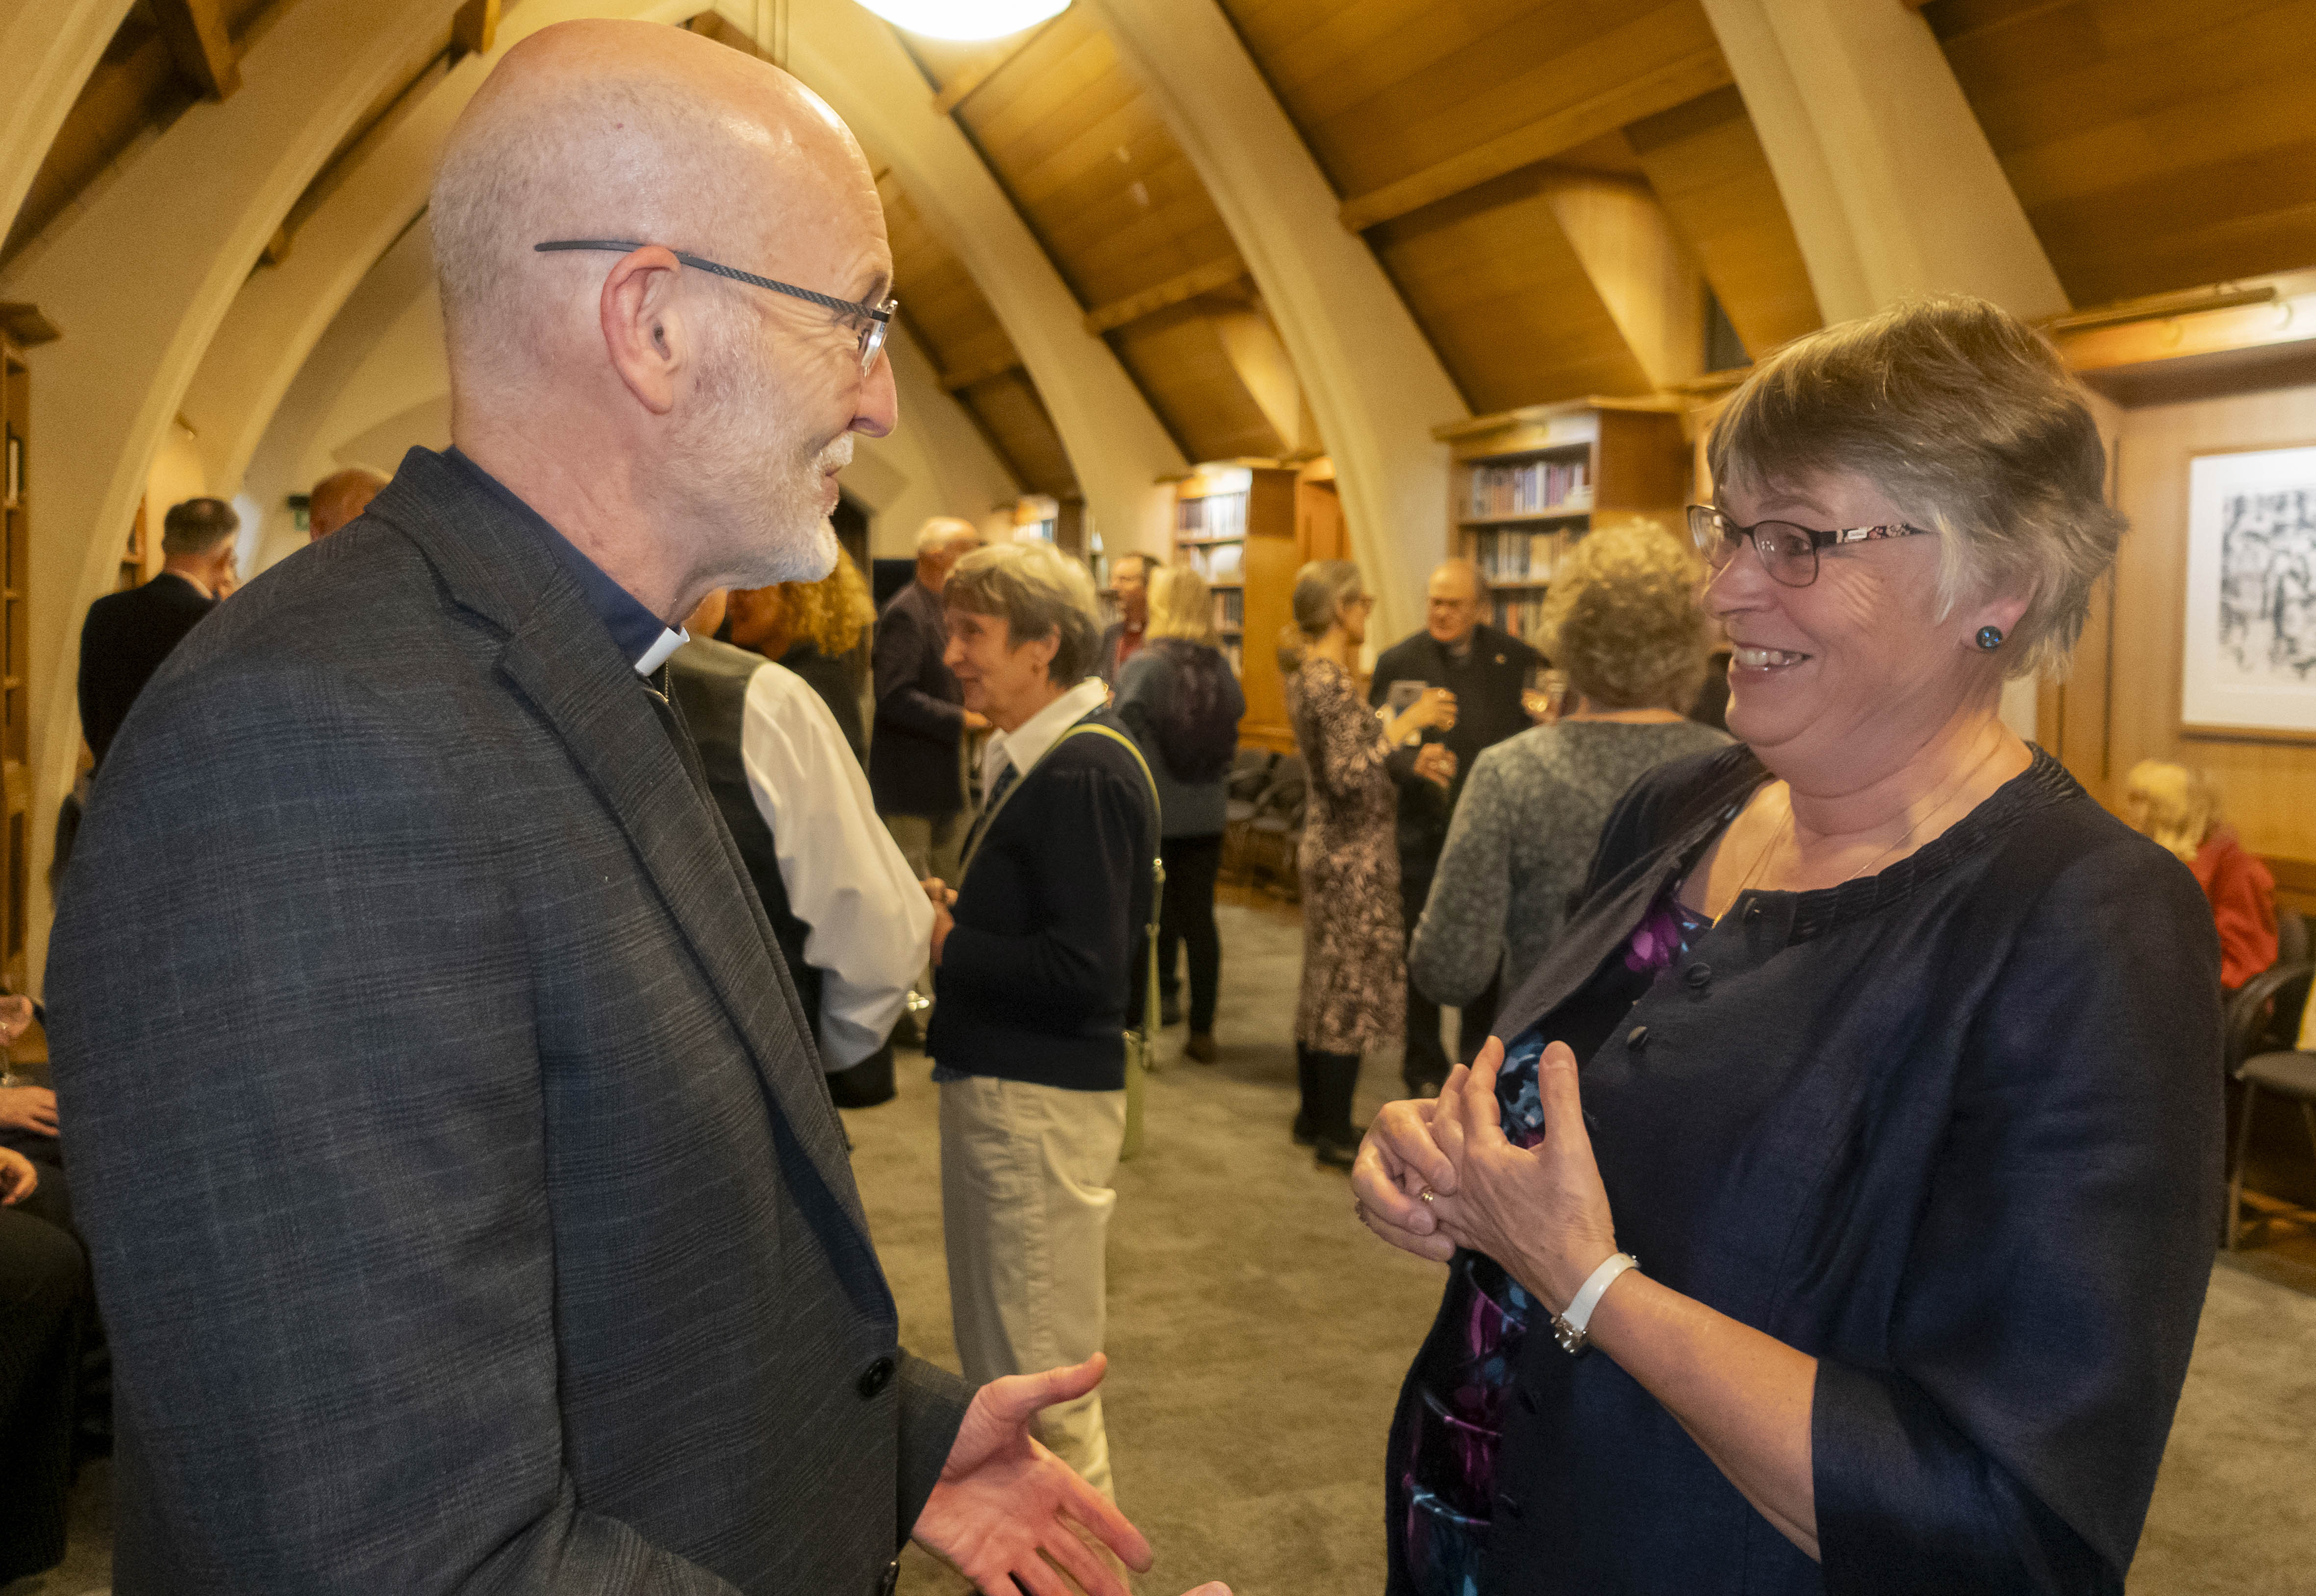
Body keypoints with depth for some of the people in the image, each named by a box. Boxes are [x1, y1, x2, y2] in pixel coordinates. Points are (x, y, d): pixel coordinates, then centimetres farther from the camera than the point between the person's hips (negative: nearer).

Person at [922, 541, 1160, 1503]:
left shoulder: (1083, 772, -20)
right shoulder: (1031, 757, 12)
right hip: (997, 1081, 11)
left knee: (1039, 1380, 3)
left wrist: (947, 944, -14)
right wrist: (956, 912, 2)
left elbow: (1085, 968, -25)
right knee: (994, 1359, 23)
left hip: (1041, 1099, -11)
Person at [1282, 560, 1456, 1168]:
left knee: (1324, 982, 16)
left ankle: (1314, 1116, 26)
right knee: (1352, 987, -2)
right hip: (1354, 853, -10)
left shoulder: (1309, 672, 10)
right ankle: (1335, 1136, 6)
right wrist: (1409, 720, -21)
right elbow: (1349, 775, -26)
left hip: (1328, 844, 10)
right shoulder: (1330, 679, -20)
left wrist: (1410, 761, 8)